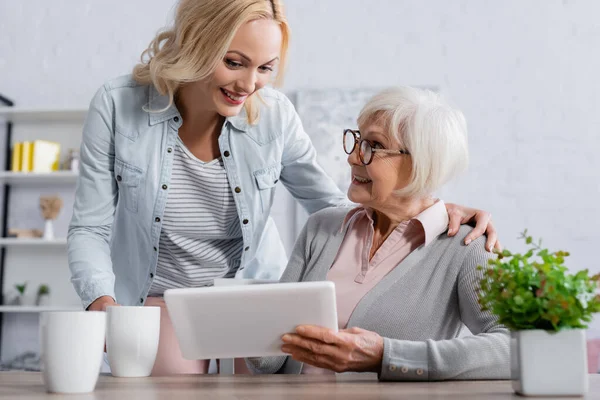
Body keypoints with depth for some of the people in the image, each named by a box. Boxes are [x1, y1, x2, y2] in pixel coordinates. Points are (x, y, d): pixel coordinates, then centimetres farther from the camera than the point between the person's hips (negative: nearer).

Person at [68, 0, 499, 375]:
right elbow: (90, 228, -10)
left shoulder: (274, 116, -11)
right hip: (163, 297, -1)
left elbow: (335, 209, -3)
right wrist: (102, 300, -30)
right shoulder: (118, 107, -15)